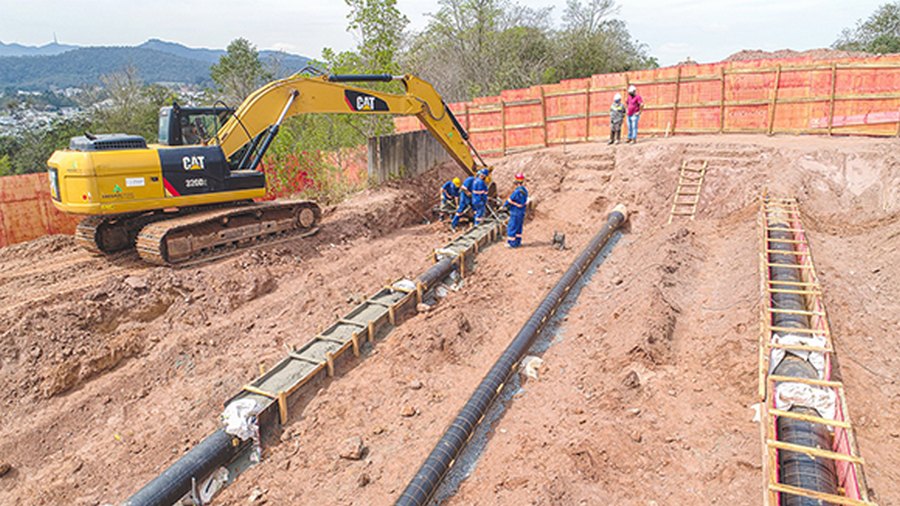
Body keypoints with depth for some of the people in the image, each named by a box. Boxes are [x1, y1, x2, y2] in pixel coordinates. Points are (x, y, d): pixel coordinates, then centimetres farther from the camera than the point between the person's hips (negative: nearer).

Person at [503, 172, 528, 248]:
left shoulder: (517, 192, -25)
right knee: (518, 228, 17)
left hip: (515, 213, -8)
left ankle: (512, 243, 7)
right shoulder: (525, 191, 2)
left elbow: (509, 201, -15)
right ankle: (518, 241, 25)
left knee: (512, 228, 2)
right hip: (522, 213, 8)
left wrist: (504, 205, 6)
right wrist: (510, 206, 15)